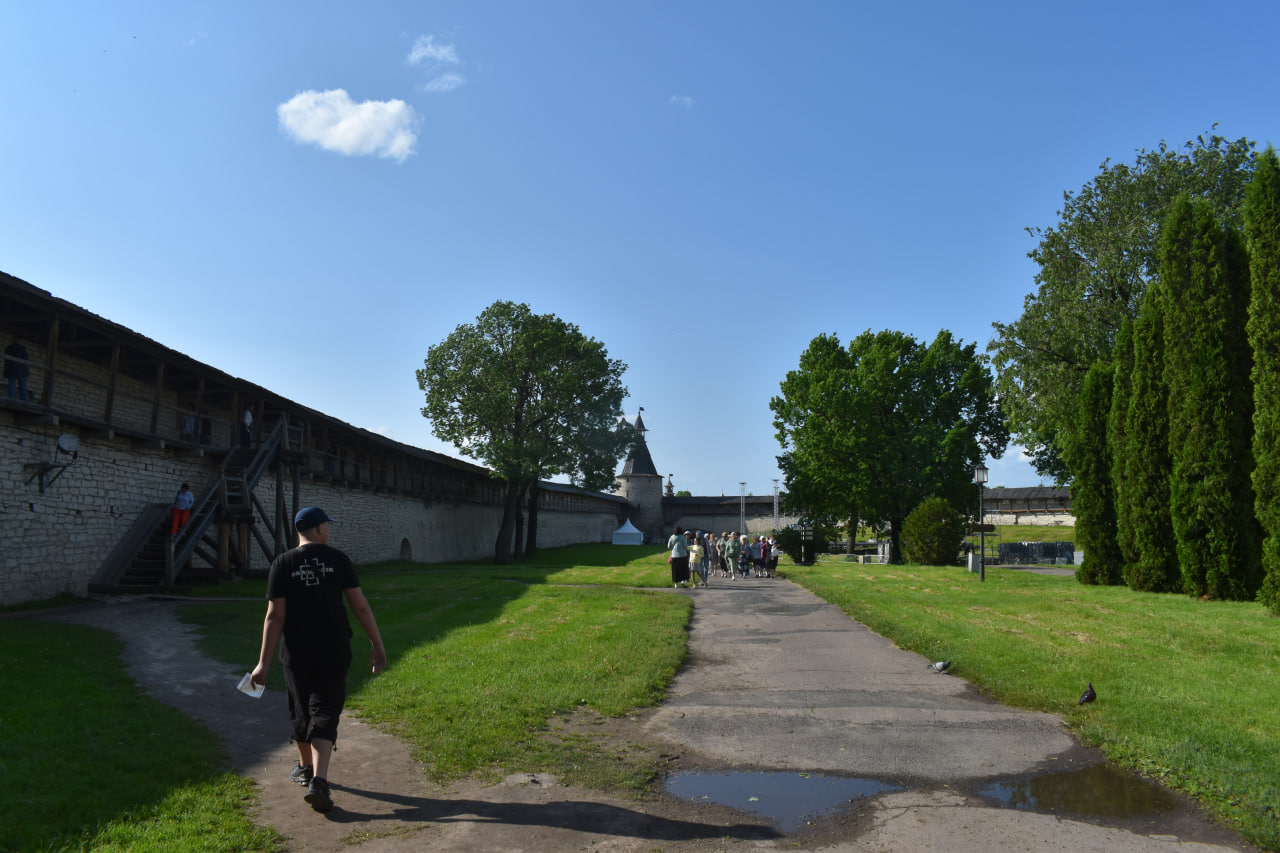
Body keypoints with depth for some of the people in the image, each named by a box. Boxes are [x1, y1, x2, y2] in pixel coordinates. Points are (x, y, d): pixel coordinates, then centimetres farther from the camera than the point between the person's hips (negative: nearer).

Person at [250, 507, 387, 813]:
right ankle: (318, 781, -12)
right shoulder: (338, 559, -4)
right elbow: (360, 606, -5)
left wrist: (264, 662, -5)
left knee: (301, 711, 20)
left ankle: (306, 768, 39)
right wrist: (377, 644, 3)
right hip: (334, 652, -1)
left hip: (297, 653, 1)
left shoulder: (282, 564, -4)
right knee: (325, 714, 2)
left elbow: (275, 616, -8)